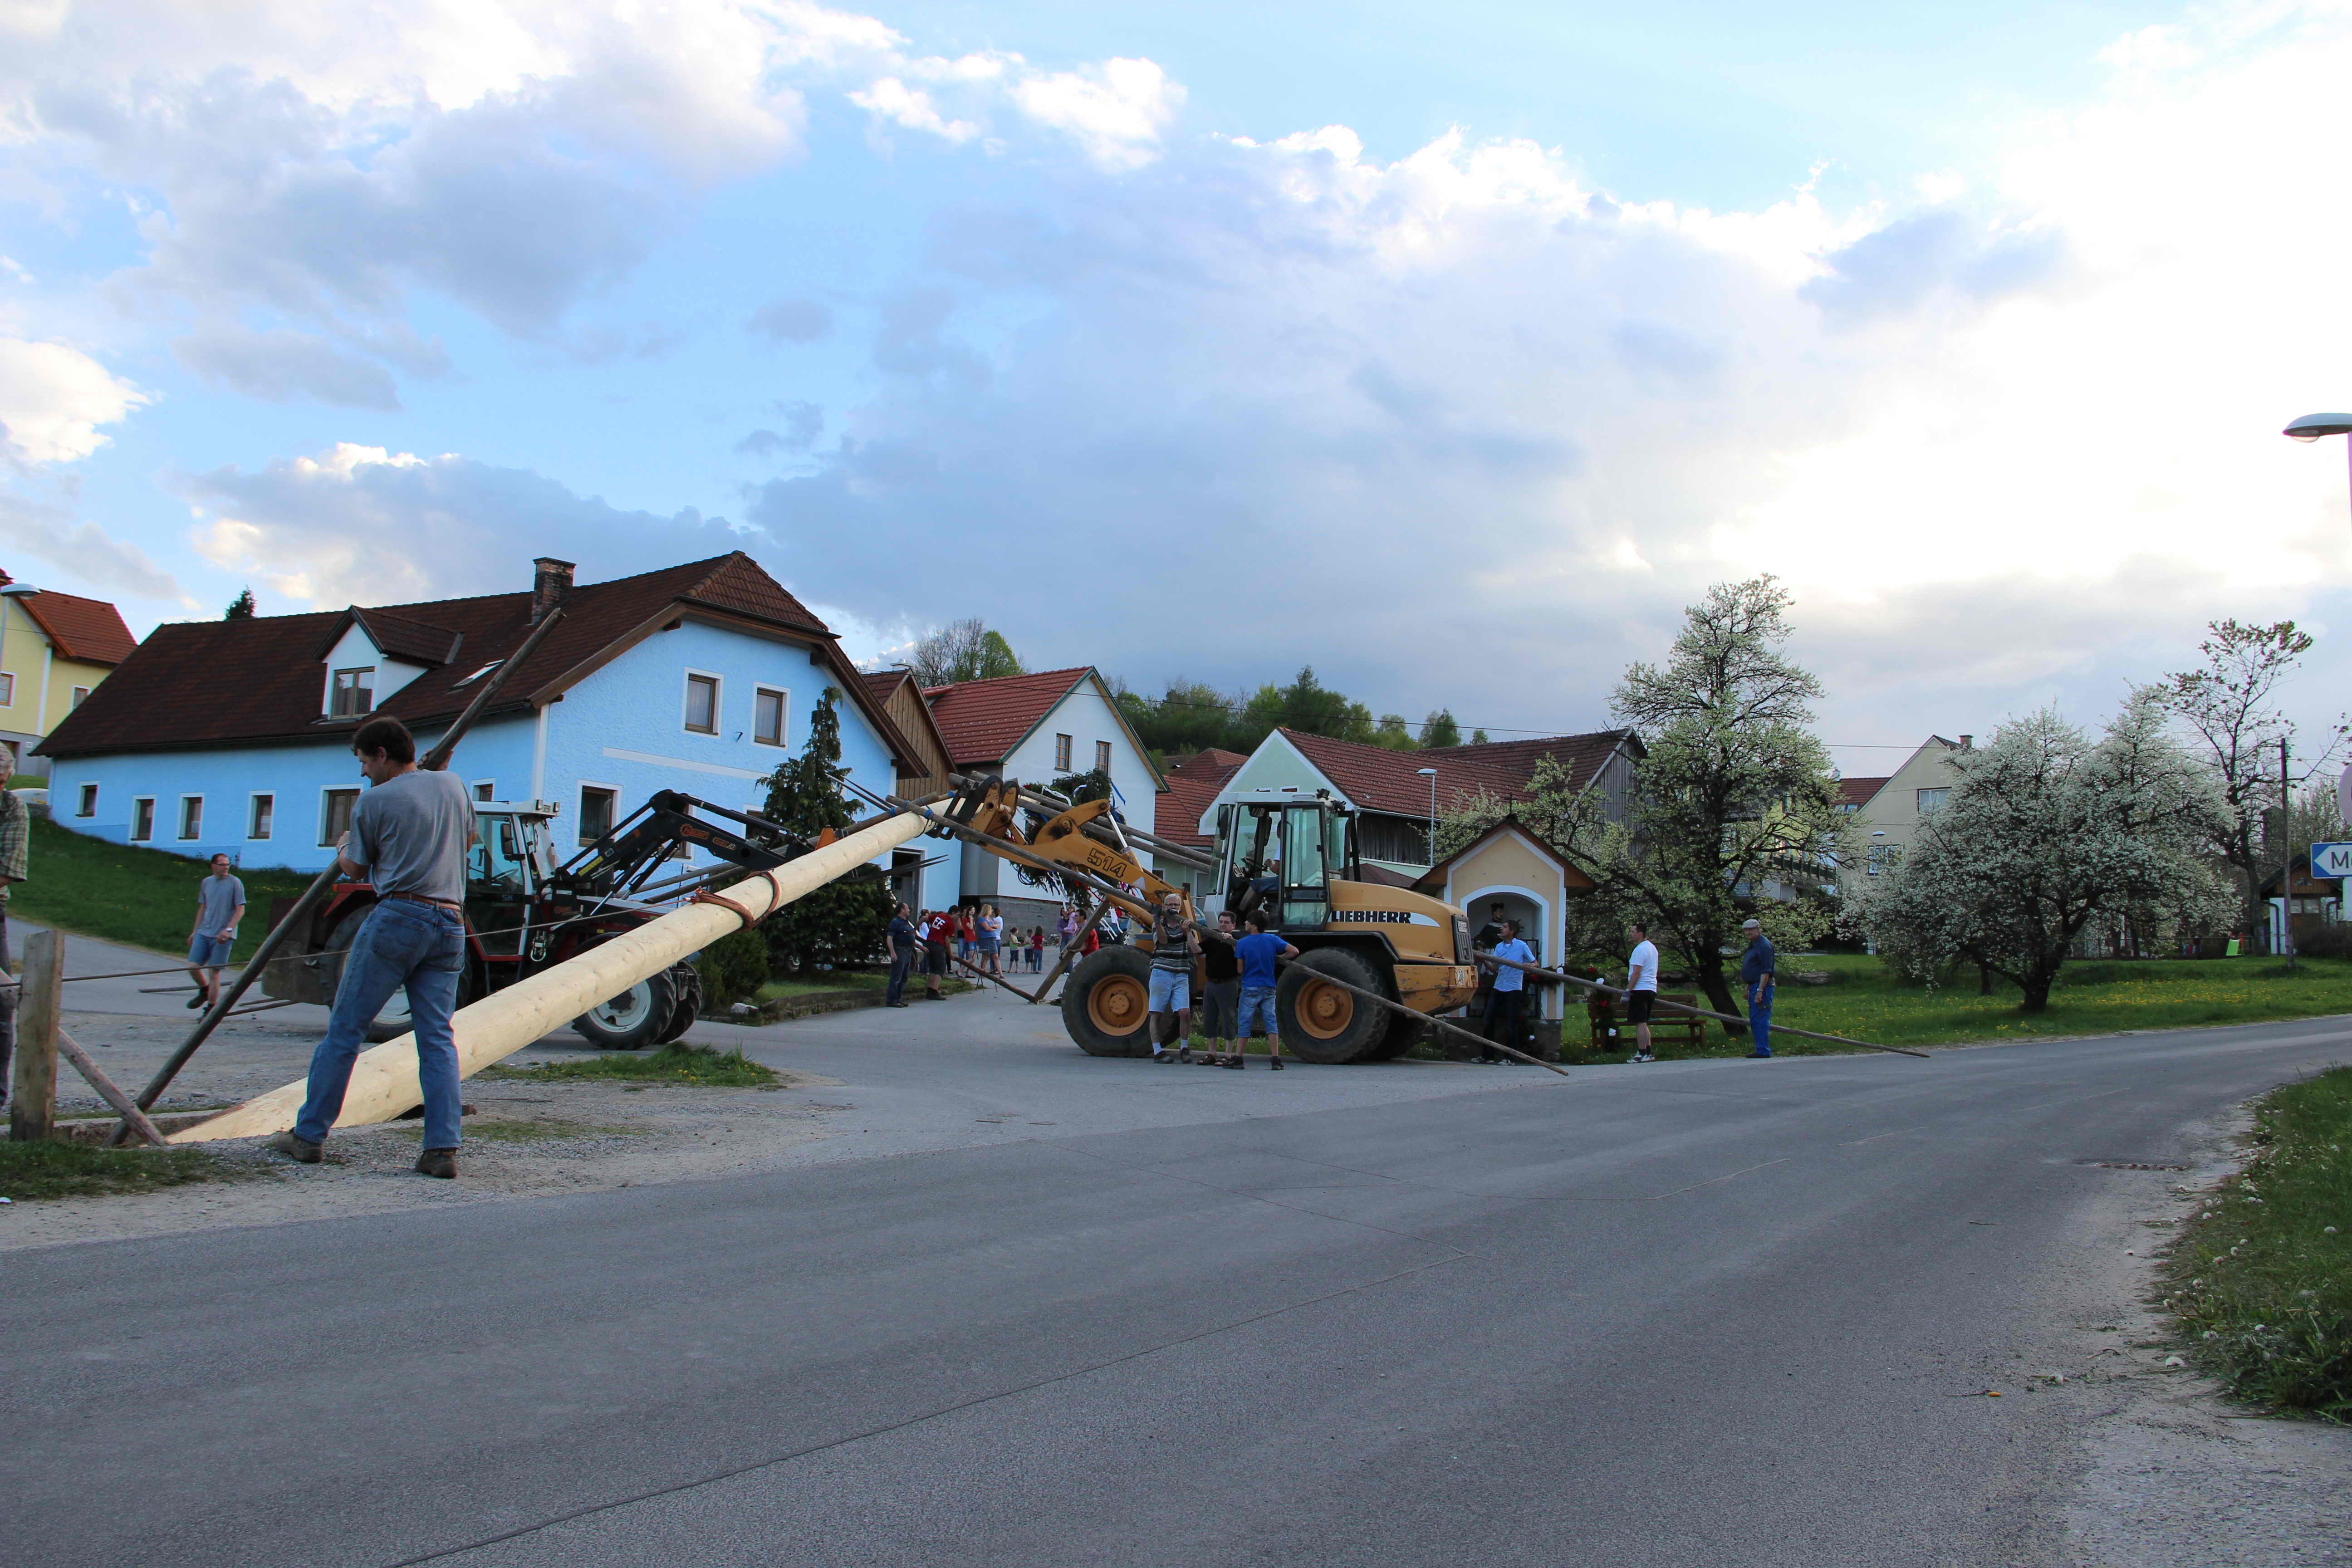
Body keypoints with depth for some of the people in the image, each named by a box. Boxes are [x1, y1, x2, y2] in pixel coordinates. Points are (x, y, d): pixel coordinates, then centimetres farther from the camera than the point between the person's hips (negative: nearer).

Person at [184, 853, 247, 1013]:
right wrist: (194, 932, 20)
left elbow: (240, 910, -7)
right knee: (193, 967, -1)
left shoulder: (235, 883, -5)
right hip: (203, 933, 5)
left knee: (214, 971, -4)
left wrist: (228, 930, -18)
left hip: (223, 936, -5)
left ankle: (211, 1009, 6)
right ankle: (205, 991, 28)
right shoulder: (206, 883, 10)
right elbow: (202, 908, 20)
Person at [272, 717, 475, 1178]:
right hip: (450, 922, 5)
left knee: (344, 1029, 5)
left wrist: (343, 849, 33)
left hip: (397, 915, -5)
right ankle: (442, 1148, -6)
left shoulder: (374, 801, 0)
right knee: (438, 1039, 3)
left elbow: (357, 869, 11)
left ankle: (309, 1136, 10)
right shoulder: (453, 785, 14)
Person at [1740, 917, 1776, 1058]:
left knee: (1760, 1019, -12)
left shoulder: (1764, 946, -13)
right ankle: (1761, 1049, 17)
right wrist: (1748, 989, 24)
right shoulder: (1752, 945, 19)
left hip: (1762, 986, -11)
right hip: (1754, 987, 11)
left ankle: (1763, 1050, -12)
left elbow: (1766, 972, -19)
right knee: (1754, 1020, 12)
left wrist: (1760, 991, -24)